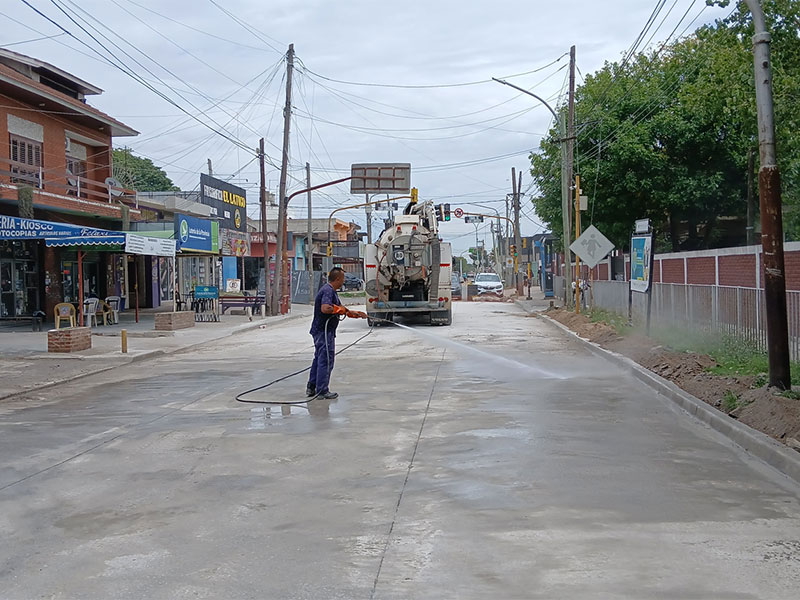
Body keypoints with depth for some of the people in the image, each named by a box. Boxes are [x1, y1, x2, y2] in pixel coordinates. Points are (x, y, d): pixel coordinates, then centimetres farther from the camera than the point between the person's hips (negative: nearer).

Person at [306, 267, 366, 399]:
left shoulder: (331, 291, 16)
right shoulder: (327, 291, -19)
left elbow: (340, 309, 26)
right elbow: (325, 308, -35)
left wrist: (354, 313, 24)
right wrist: (340, 309, -20)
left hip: (321, 331, 11)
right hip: (324, 332, -11)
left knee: (319, 359, 17)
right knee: (326, 360, -5)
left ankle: (311, 388, 24)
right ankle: (322, 391, 1)